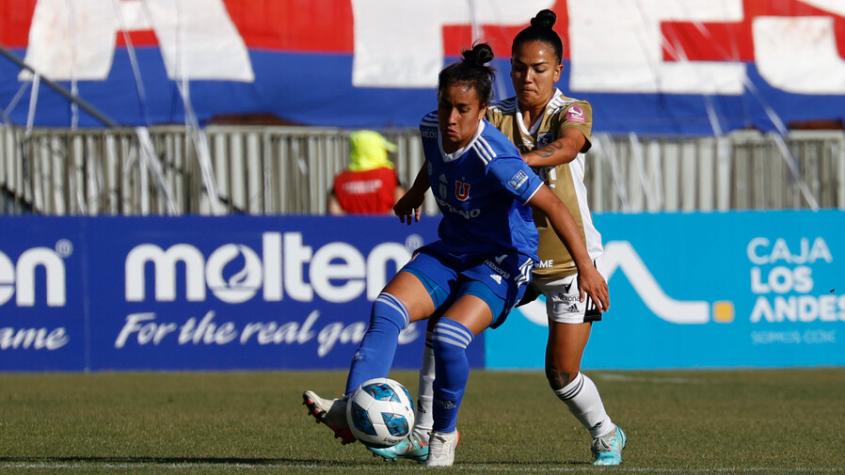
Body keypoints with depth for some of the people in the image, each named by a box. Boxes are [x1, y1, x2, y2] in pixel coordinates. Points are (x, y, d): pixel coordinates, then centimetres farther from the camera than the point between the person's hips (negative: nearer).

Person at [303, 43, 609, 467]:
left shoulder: (493, 159, -29)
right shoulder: (432, 129, -7)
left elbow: (552, 206, -28)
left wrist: (586, 267, -31)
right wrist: (415, 194, 36)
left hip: (501, 262, -7)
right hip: (450, 253, 7)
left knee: (448, 336, -28)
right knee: (386, 309, -18)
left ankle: (444, 435, -3)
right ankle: (352, 409, -31)